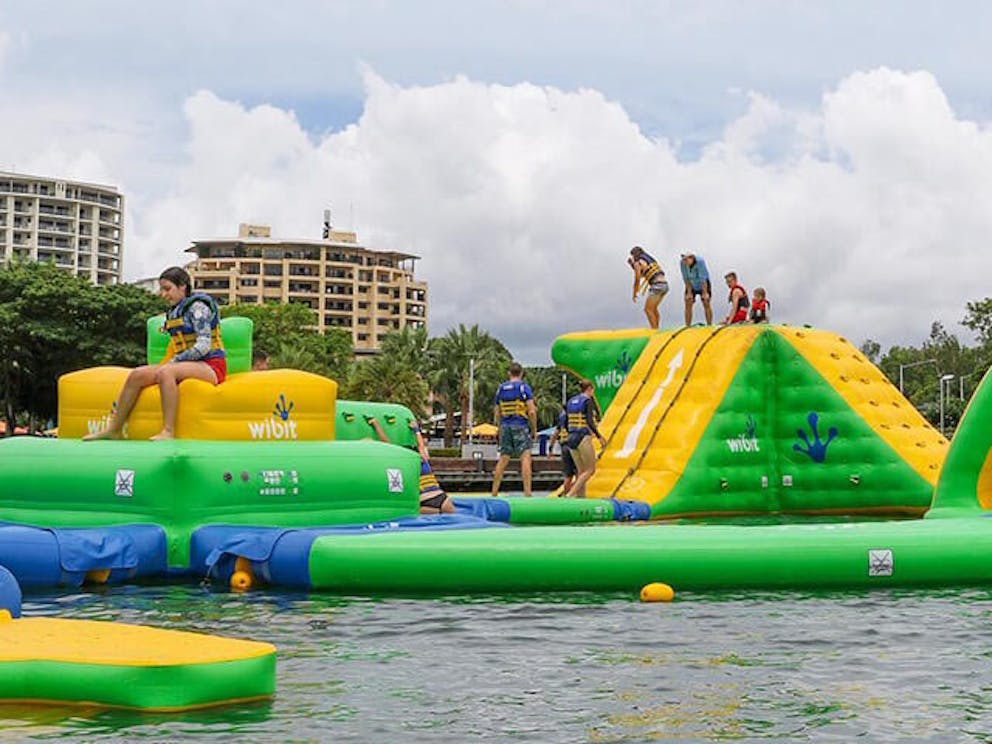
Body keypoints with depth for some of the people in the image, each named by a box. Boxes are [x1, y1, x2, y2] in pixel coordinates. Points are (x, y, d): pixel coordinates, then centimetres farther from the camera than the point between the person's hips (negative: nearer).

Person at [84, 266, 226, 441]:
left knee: (165, 372, -36)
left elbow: (204, 346, -18)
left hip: (211, 365, -8)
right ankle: (114, 429, -5)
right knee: (137, 374, -8)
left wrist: (175, 361, -18)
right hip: (185, 364, 8)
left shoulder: (198, 307, -8)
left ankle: (168, 432, -40)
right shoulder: (174, 311, 19)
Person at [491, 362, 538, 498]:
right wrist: (534, 429, 0)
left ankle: (494, 492, 14)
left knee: (503, 460, 12)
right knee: (525, 458, -8)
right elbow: (532, 411, -10)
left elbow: (497, 413, 13)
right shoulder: (524, 387, -4)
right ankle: (527, 492, -17)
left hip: (505, 427, 5)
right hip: (520, 426, -5)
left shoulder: (501, 388, 10)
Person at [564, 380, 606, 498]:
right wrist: (599, 437, -14)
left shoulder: (571, 401, 12)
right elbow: (590, 422, -19)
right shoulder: (588, 401, -9)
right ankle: (570, 495, -12)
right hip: (584, 439, -7)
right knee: (590, 470, 1)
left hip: (571, 439, 7)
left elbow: (565, 423, 14)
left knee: (581, 471, 13)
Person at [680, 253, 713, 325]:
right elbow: (686, 279, -16)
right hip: (691, 284, 3)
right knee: (688, 304, -8)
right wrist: (689, 293, -17)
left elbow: (703, 279, -30)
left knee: (706, 304, -10)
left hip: (703, 283, -3)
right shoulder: (682, 263, -24)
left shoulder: (700, 261, -34)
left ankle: (709, 326, -6)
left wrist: (705, 293, -26)